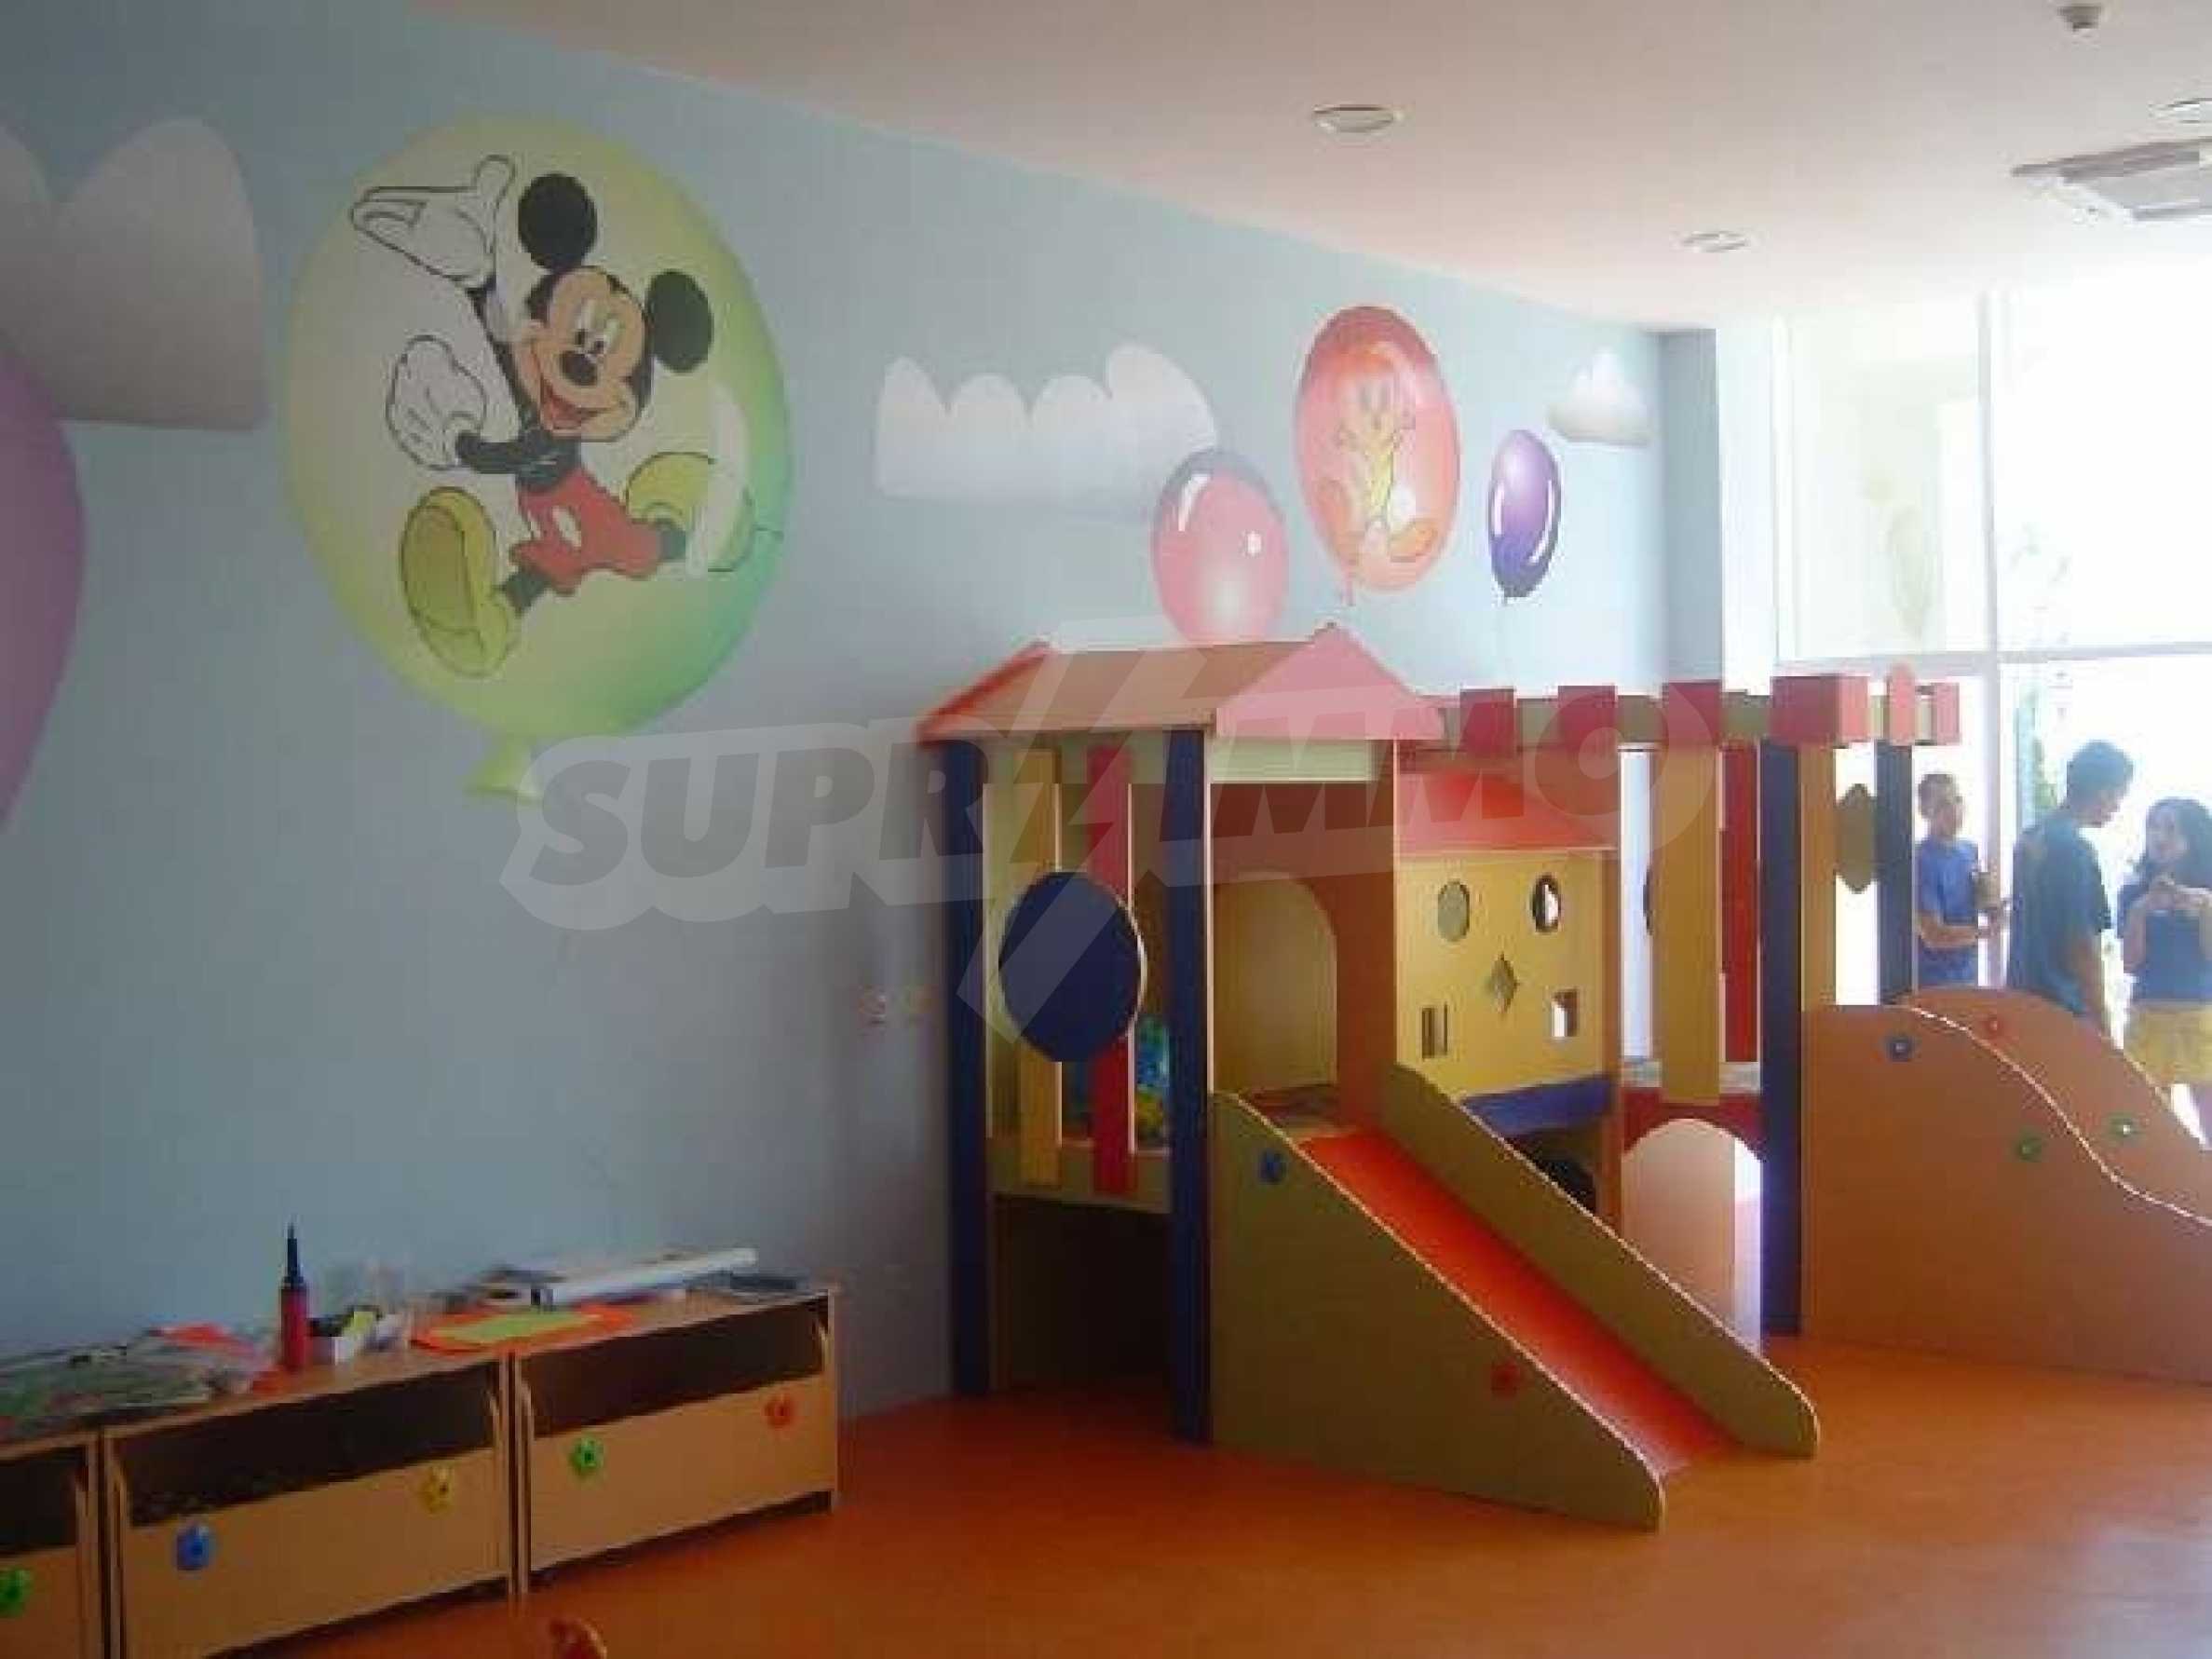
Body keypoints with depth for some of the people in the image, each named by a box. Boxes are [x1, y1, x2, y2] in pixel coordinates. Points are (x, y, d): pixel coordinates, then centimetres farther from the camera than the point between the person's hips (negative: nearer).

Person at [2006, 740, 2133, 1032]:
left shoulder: (2030, 840, 10)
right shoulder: (2076, 850, -17)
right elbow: (2082, 947, -18)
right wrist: (2102, 1023, -12)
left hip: (2022, 998, 9)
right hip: (2062, 1010, -9)